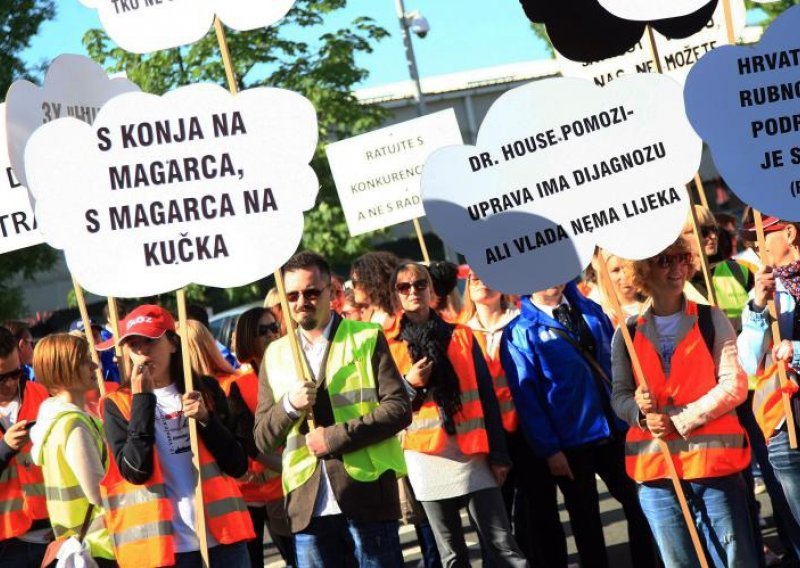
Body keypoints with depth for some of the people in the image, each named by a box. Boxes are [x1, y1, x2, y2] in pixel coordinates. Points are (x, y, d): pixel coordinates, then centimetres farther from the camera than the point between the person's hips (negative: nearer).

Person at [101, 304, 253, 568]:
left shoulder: (204, 389, 9)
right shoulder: (119, 405, 2)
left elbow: (238, 465, 4)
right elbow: (135, 470, -13)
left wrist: (206, 419, -10)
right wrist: (142, 398, -11)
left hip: (223, 538, 2)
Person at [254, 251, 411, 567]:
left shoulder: (367, 338, 5)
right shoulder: (275, 355, 14)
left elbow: (399, 408, -5)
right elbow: (263, 440, 12)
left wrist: (336, 437, -13)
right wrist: (289, 407, -9)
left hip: (367, 494, -3)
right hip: (309, 504, 3)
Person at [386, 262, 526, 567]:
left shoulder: (460, 335, 8)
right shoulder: (389, 344, 5)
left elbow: (487, 396, 7)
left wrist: (498, 453, 1)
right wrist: (408, 384, -14)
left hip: (472, 453, 0)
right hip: (425, 457, 0)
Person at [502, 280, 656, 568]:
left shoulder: (590, 311, 7)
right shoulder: (519, 333, -7)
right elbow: (526, 397, -10)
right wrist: (548, 449, -14)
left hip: (616, 431, 4)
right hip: (570, 443, -4)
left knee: (639, 506, 9)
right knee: (585, 521, 9)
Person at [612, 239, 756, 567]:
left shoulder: (710, 320, 4)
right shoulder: (627, 334, 9)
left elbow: (734, 385, -4)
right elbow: (619, 395, 9)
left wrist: (680, 420, -13)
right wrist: (640, 411, -15)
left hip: (714, 464, -2)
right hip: (655, 470, 2)